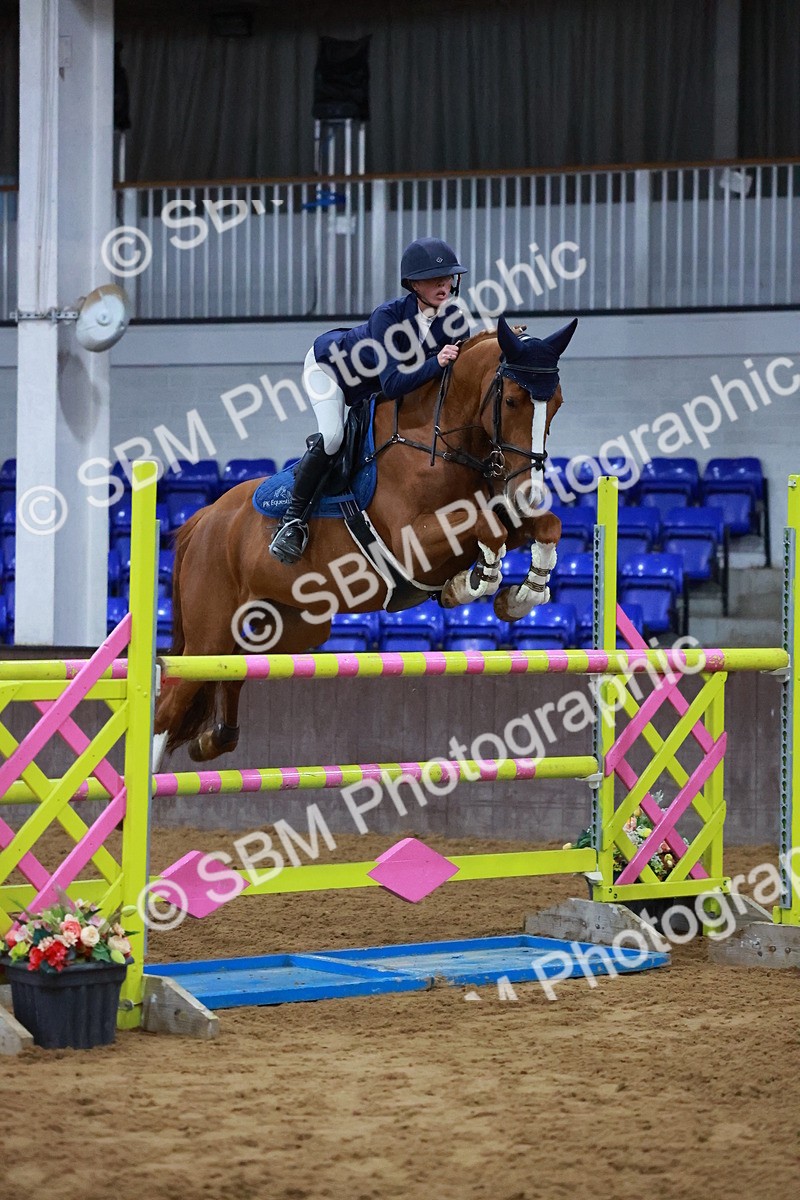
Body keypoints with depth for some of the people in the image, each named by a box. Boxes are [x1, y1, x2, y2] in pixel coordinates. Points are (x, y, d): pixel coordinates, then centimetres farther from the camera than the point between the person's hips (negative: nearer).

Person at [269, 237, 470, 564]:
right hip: (328, 362, -7)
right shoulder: (388, 315, -39)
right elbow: (392, 384, -46)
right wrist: (436, 362, -55)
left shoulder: (455, 319, -24)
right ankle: (293, 520, -17)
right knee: (332, 436, -27)